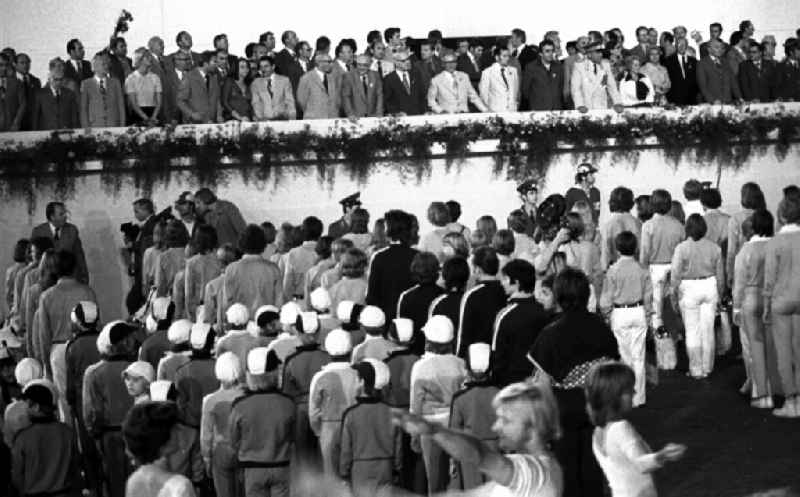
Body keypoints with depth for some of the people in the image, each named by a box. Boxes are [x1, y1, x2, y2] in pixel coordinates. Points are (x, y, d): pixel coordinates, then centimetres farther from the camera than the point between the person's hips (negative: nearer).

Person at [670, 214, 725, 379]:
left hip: (689, 288, -3)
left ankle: (696, 370, 9)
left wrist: (674, 297, 2)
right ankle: (707, 368, 19)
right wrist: (719, 294, 19)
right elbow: (720, 274, 7)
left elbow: (675, 275, -9)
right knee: (708, 329, 11)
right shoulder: (714, 248, -1)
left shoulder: (682, 248, -12)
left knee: (692, 331, 5)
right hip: (709, 286, 3)